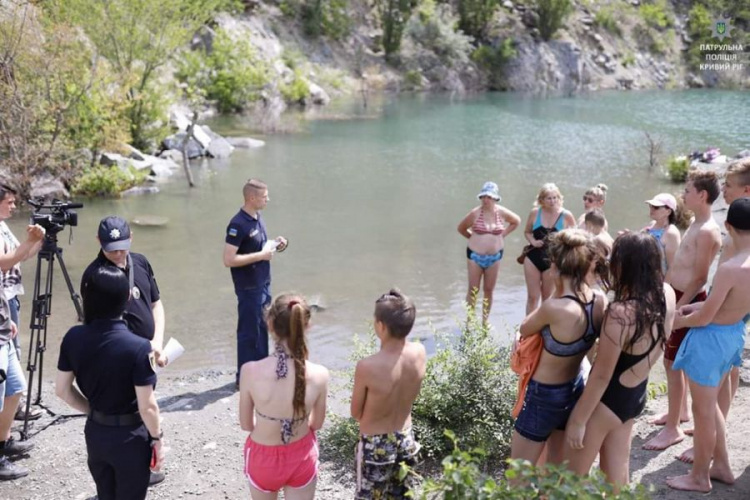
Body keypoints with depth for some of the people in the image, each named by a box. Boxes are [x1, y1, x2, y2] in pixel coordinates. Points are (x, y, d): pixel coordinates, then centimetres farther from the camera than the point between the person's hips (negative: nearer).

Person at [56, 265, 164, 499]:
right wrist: (158, 438, -3)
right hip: (129, 437, -5)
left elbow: (62, 389, 0)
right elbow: (147, 407, -19)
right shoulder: (137, 347, -25)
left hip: (95, 433, 5)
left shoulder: (73, 338, -10)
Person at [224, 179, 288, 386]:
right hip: (249, 288, -8)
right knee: (249, 332, 3)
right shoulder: (238, 224, -21)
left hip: (263, 284, 8)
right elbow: (229, 260, -24)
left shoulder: (257, 218, 6)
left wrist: (274, 245, 1)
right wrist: (261, 255, -22)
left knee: (262, 328, 18)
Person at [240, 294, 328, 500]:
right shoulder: (319, 375, -23)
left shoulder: (251, 371, -26)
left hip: (264, 458, 0)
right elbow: (316, 423, -5)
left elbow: (246, 424, -10)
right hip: (301, 458, 0)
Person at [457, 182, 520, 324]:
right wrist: (473, 237, 2)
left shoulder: (502, 212, -5)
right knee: (473, 290, 2)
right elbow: (461, 228, 4)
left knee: (489, 290, 8)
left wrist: (503, 234, 6)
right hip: (475, 255, -2)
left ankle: (485, 321, 20)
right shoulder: (475, 213, -10)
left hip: (494, 256, 2)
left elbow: (516, 221, 14)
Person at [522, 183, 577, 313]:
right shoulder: (535, 213, -2)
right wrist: (533, 241, -8)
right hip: (533, 258, 1)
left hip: (552, 260, -1)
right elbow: (527, 232, 12)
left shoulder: (566, 216, -7)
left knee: (547, 298, 11)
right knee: (532, 296, 3)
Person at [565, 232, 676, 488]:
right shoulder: (667, 294, -11)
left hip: (608, 401, -8)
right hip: (636, 397, 8)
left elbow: (601, 376, -25)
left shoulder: (621, 313, -33)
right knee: (617, 474, 23)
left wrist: (578, 420, -14)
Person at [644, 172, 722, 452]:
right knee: (675, 360, 20)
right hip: (675, 296, 10)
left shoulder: (707, 231, -20)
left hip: (688, 300, -10)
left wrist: (679, 308, -22)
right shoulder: (695, 225, 11)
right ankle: (680, 410, 37)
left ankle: (673, 429, 4)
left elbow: (700, 278, -21)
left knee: (673, 362, -5)